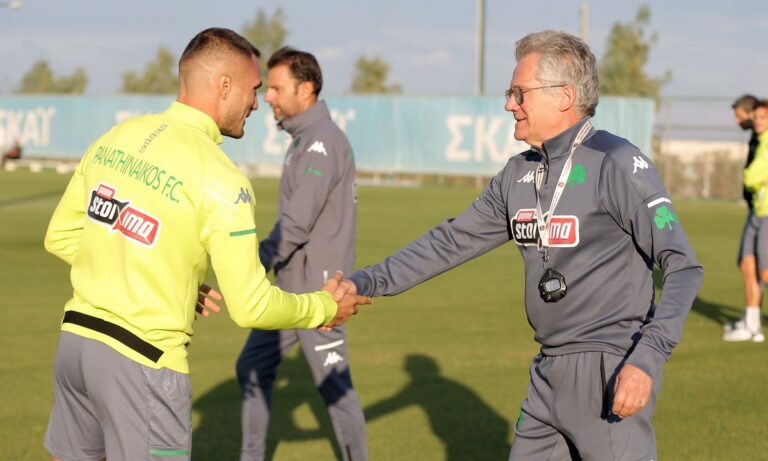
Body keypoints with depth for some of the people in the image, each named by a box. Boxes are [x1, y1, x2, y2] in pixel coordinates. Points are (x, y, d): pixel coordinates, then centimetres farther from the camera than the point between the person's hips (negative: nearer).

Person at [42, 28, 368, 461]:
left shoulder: (116, 137, 4)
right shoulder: (221, 180, -15)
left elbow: (60, 237, 12)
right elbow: (251, 307, -14)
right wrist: (325, 307, 3)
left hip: (76, 336, 7)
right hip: (142, 361, -7)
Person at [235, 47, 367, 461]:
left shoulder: (321, 142, -18)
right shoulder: (303, 139, 14)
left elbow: (297, 223, -24)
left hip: (317, 290, -10)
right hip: (290, 287, 10)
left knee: (333, 385, 0)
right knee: (252, 368, 13)